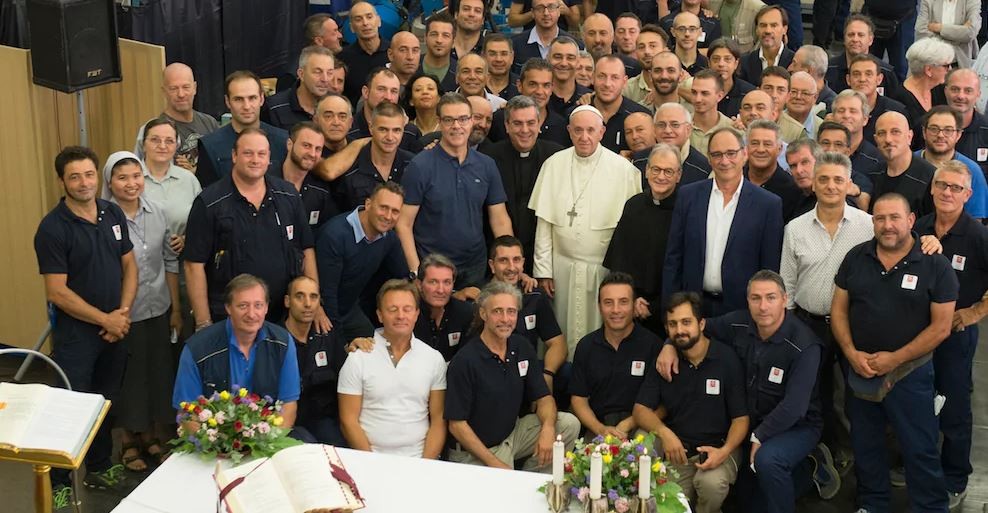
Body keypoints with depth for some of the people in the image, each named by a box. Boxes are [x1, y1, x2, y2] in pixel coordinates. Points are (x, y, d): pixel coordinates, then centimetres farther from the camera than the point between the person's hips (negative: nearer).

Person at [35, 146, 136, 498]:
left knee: (106, 401, 17)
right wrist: (105, 320, -15)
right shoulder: (52, 228, -15)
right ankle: (58, 482, 18)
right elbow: (57, 292, -17)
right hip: (75, 334, -5)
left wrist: (123, 313, -6)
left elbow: (129, 265, 8)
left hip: (115, 330, 5)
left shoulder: (113, 214, 2)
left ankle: (99, 468, 35)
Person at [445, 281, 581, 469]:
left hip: (512, 433, 7)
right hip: (474, 452, -7)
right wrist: (494, 463, -19)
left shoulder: (522, 348, 1)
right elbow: (457, 425, -16)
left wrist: (548, 428, -18)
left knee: (569, 424, -6)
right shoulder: (464, 362, -18)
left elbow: (543, 397, 5)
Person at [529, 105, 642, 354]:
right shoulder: (554, 164, 3)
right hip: (563, 265, 2)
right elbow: (544, 222, 3)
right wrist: (543, 270, 1)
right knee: (561, 335, 8)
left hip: (605, 267, -2)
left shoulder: (623, 169, -5)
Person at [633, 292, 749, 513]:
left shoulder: (727, 359, -6)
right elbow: (641, 409, 1)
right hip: (677, 452, 3)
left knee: (711, 482, -33)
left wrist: (725, 451, -23)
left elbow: (741, 417, -5)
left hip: (718, 448, -2)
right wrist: (664, 432, -20)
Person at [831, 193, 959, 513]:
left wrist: (895, 358, -15)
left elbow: (941, 327, -11)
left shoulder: (935, 266, -10)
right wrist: (852, 354, -9)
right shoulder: (856, 258, 1)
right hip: (860, 370, 4)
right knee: (865, 445, 17)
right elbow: (839, 309, 5)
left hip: (910, 373, -4)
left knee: (920, 450, 3)